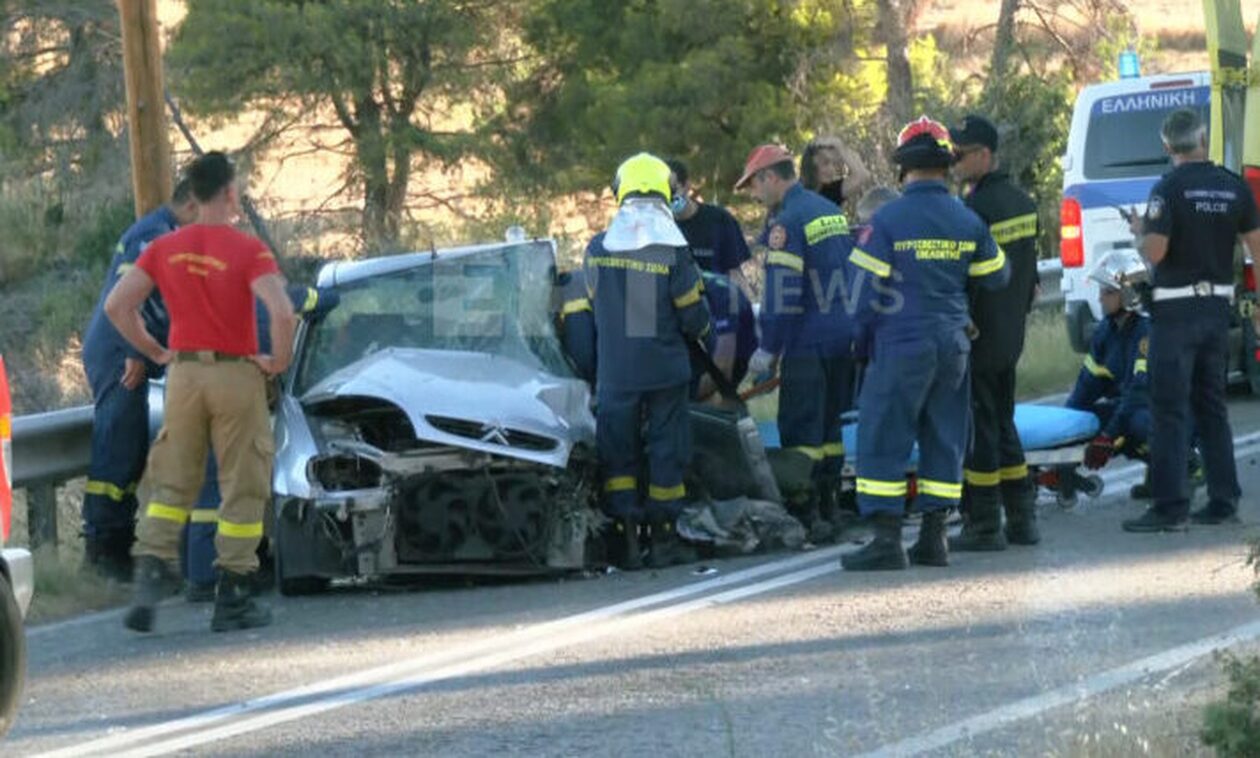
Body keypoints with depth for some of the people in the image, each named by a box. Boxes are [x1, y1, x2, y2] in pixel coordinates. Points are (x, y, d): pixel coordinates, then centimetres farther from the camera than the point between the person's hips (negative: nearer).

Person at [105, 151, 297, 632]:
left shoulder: (165, 249, 3)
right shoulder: (247, 251, -11)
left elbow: (117, 306, 2)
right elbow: (281, 311, -23)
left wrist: (154, 352, 12)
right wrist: (279, 359, -7)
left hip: (183, 373, 4)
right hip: (235, 375, -4)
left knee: (172, 484, 13)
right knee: (242, 489, 5)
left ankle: (152, 570, -3)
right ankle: (233, 598, 6)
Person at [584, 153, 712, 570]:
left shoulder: (598, 249, -2)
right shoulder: (672, 251, -12)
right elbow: (694, 316, -7)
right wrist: (697, 331, 17)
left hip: (615, 372, 2)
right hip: (665, 369, -2)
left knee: (618, 451, 8)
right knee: (667, 450, 7)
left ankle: (624, 539, 3)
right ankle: (663, 538, 9)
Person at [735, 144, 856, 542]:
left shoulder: (787, 222, -13)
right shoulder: (832, 212, 15)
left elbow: (783, 293, -18)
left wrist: (769, 349, -13)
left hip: (809, 342, -9)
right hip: (845, 339, 9)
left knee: (801, 431, -5)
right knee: (831, 426, 15)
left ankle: (808, 514, -7)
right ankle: (829, 506, 19)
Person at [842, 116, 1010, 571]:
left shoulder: (888, 220, -12)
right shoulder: (969, 222, 3)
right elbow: (996, 277, 14)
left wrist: (868, 330, 6)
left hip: (902, 346, -5)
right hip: (954, 345, 5)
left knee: (884, 440, -1)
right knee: (944, 438, 12)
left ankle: (887, 540, -7)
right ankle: (933, 538, 13)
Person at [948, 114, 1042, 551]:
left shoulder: (976, 208, -19)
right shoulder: (1023, 203, 10)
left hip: (976, 335, -9)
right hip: (1011, 335, 9)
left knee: (978, 429, -4)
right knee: (1003, 424, 17)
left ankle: (984, 525, -2)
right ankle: (1022, 519, 19)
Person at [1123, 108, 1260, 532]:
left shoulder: (1170, 188, -13)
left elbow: (1154, 251, -19)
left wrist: (1139, 230, 3)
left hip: (1177, 309, -6)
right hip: (1218, 306, 6)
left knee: (1169, 410, -4)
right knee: (1211, 405, 15)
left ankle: (1170, 507, -8)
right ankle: (1223, 501, 15)